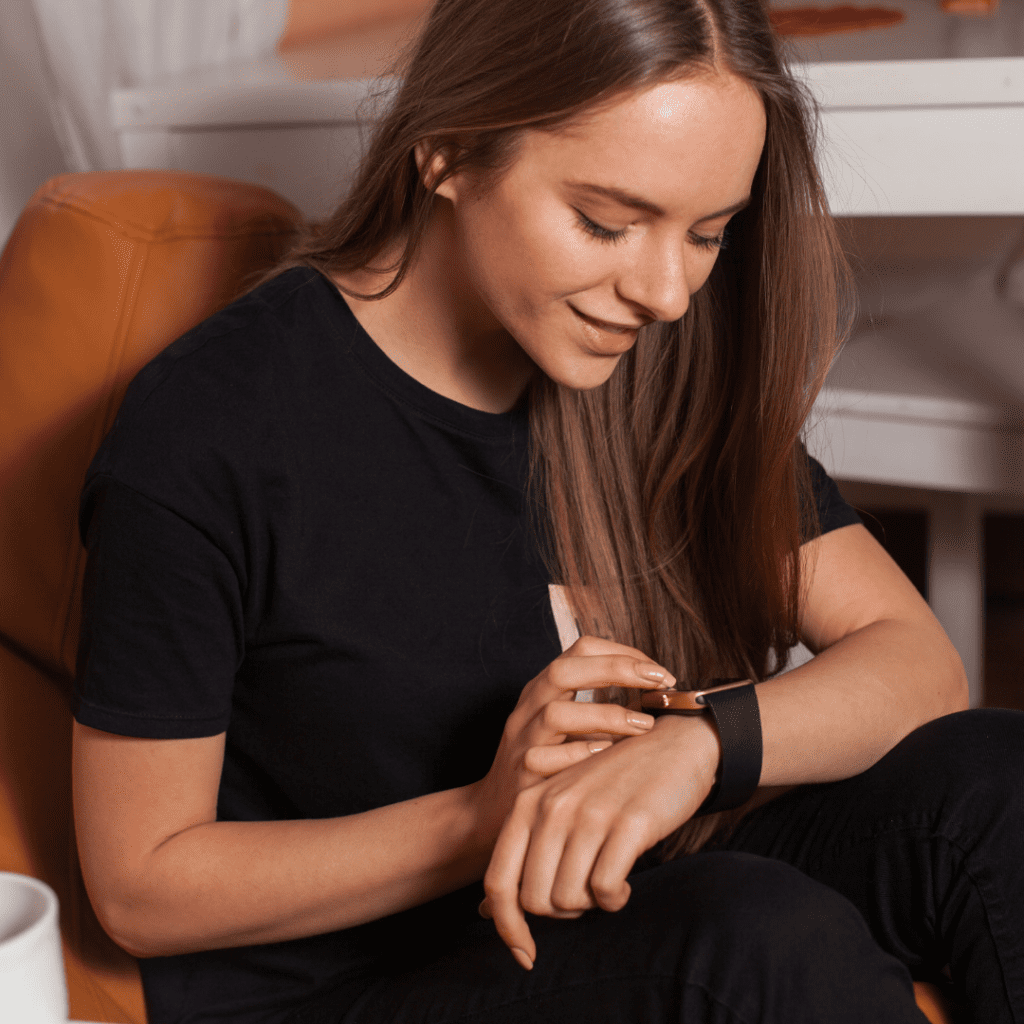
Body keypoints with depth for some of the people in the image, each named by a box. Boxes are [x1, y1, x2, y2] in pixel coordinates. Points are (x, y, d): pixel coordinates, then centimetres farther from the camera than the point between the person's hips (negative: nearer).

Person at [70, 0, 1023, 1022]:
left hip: (629, 924, 6)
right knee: (766, 937, -35)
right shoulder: (200, 436, -18)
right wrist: (488, 815, -24)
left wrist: (705, 740, -26)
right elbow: (141, 886, -11)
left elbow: (917, 659, -4)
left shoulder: (665, 381, -1)